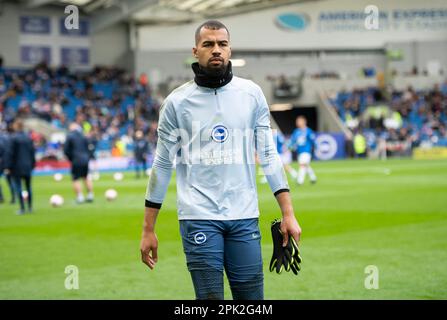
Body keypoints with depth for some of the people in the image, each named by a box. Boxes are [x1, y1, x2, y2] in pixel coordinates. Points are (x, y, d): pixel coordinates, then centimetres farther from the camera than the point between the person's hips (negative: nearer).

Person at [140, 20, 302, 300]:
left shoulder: (252, 94, 6)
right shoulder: (177, 101, 1)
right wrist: (148, 230, 4)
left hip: (245, 217, 2)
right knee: (210, 298, -4)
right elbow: (162, 166, 5)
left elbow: (269, 155, 7)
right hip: (199, 218, -2)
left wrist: (288, 213, 0)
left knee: (252, 296, 3)